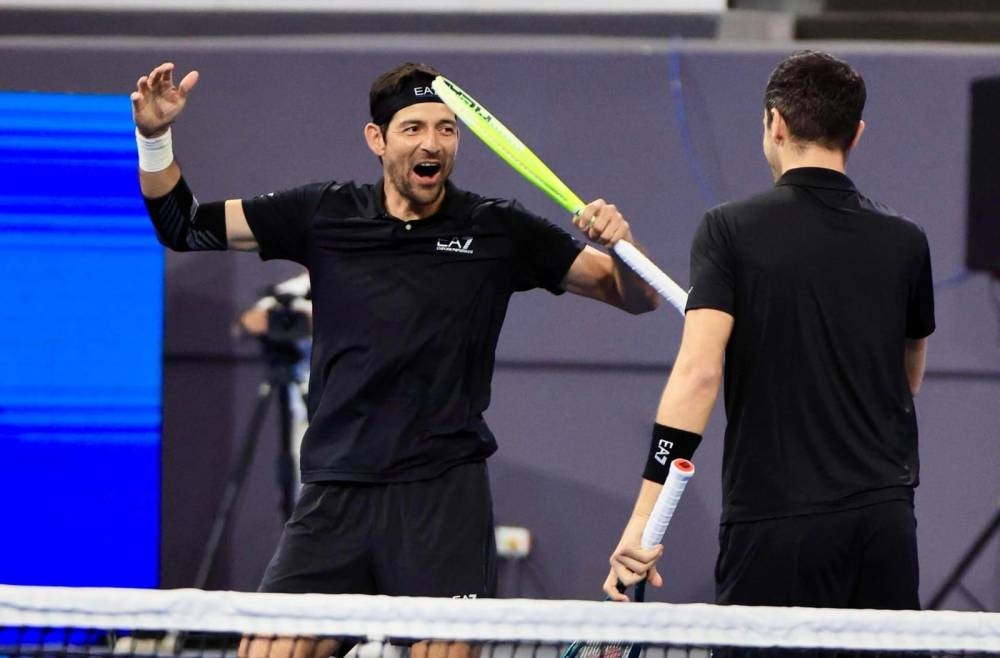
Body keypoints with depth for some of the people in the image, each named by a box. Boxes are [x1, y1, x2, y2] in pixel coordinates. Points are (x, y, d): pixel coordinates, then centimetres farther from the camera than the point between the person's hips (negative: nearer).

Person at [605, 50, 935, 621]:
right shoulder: (905, 241, 7)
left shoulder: (731, 229, -4)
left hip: (774, 521, -3)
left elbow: (699, 370, -14)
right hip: (885, 519, 3)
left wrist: (644, 520, -16)